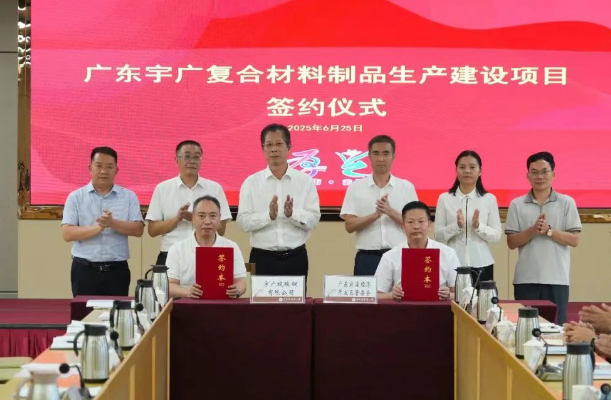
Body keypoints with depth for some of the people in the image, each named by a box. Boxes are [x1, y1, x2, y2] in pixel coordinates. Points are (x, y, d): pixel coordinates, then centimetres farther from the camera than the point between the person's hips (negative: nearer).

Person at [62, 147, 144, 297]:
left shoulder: (129, 197, 6)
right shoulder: (76, 197, 3)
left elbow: (138, 229, -3)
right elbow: (67, 234, -7)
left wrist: (113, 223, -19)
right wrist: (99, 227, -20)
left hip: (117, 269, 1)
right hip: (85, 269, -1)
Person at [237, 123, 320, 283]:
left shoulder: (305, 181, 4)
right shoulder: (251, 182, 2)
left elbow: (314, 219, -3)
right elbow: (243, 221, -6)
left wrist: (293, 214, -22)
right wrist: (269, 215, -22)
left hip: (295, 257, 1)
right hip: (262, 258, -1)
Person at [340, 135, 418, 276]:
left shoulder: (406, 187, 7)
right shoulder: (356, 187, 5)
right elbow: (349, 225, -1)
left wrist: (391, 212, -14)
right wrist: (375, 215, -17)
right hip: (367, 258, 0)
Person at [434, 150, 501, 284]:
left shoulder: (489, 199, 4)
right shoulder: (444, 198, 4)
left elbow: (497, 235, 3)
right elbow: (438, 235, 1)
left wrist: (479, 226, -14)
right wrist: (456, 226, -16)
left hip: (481, 265, 0)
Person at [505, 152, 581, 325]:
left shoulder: (567, 203, 3)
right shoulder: (517, 204, 5)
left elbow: (574, 240, -1)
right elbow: (511, 242, 2)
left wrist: (549, 231, -14)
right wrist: (532, 231, -14)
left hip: (557, 279, -1)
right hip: (526, 279, 1)